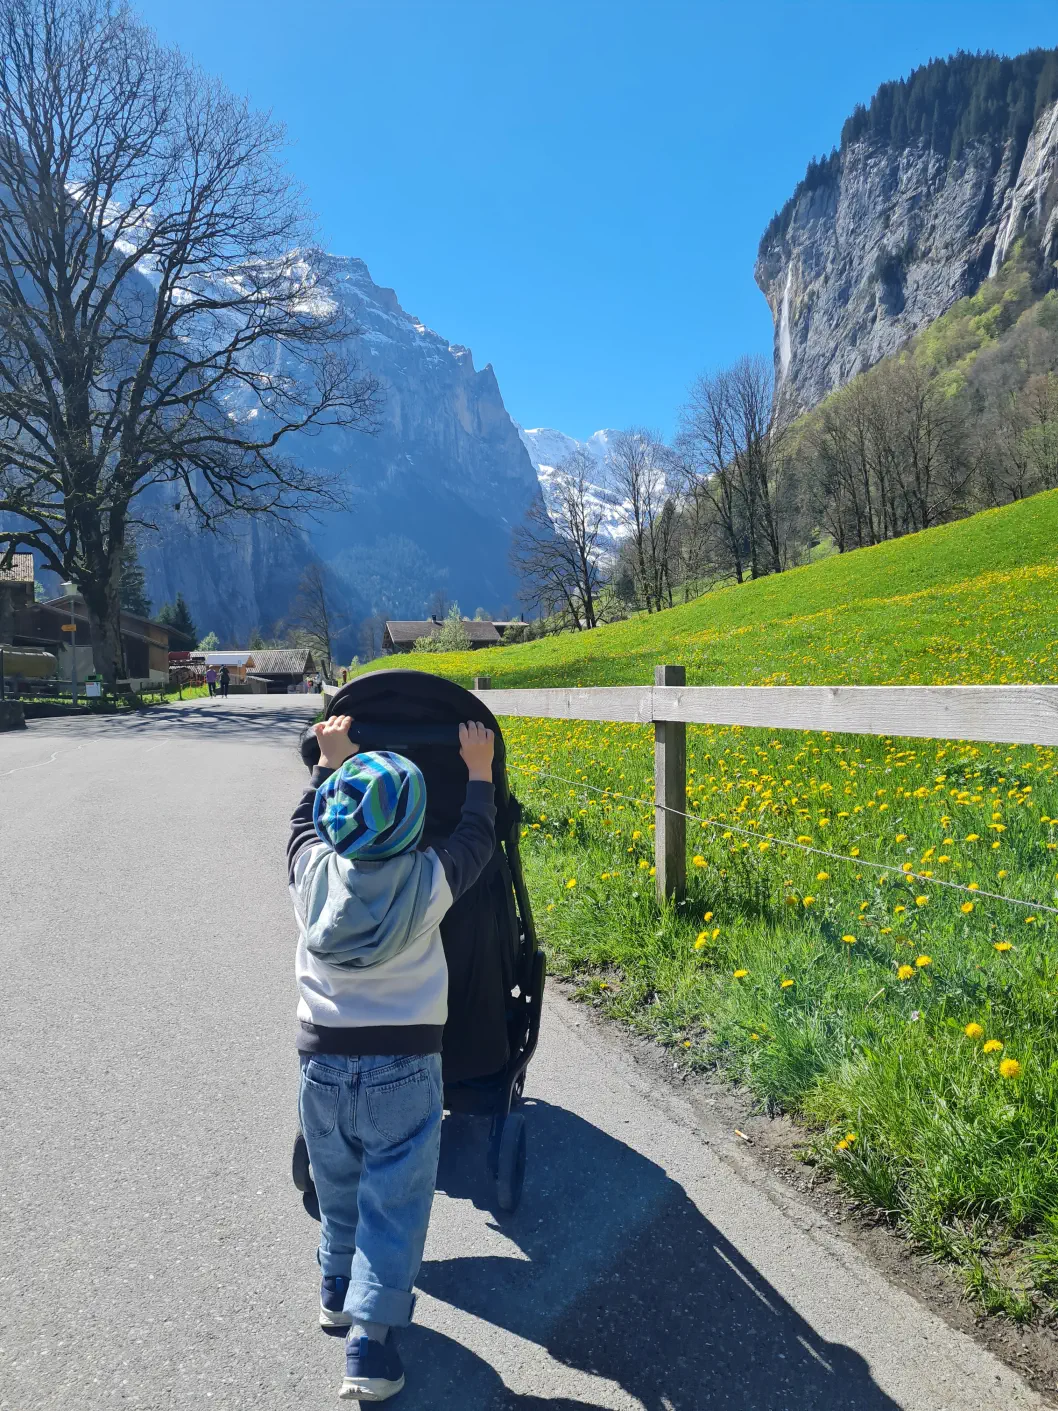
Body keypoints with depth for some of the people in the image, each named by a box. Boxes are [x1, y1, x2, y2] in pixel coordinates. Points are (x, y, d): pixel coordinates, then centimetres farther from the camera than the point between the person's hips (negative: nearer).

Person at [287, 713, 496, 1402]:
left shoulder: (314, 872, -11)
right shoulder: (429, 880, -17)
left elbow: (305, 821, 13)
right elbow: (478, 839, 3)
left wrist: (330, 761, 22)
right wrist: (480, 772, 17)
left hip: (323, 1060, 4)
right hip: (403, 1066, -3)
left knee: (339, 1188, 24)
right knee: (394, 1199, 8)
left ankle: (338, 1290, 43)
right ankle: (370, 1338, 8)